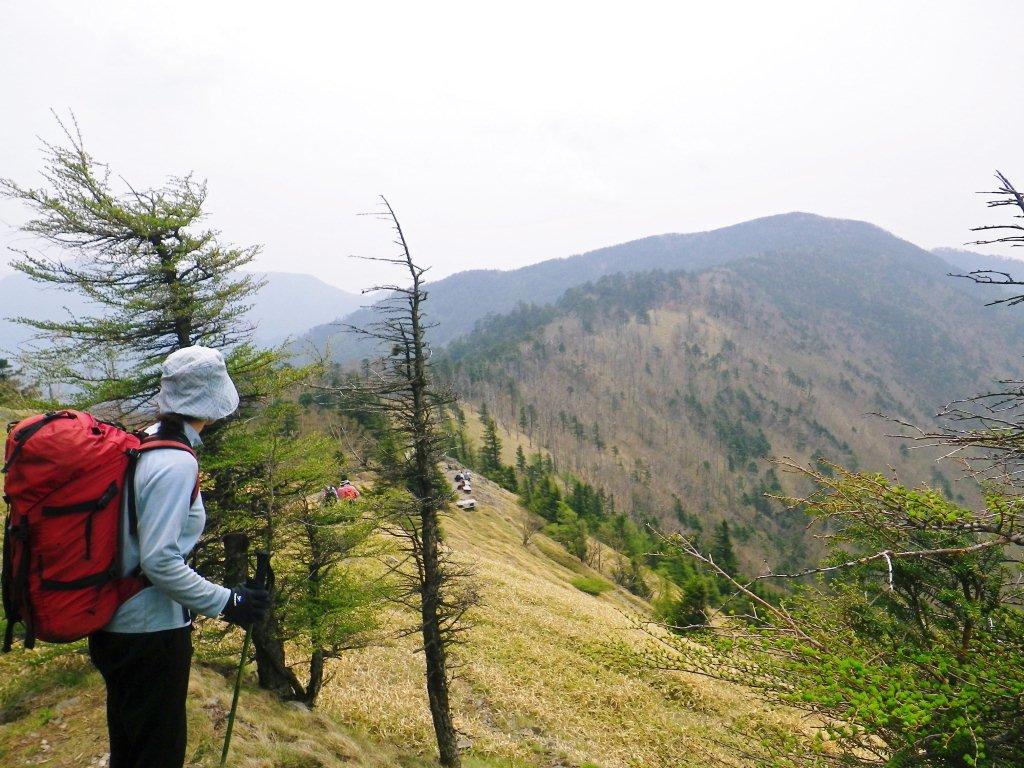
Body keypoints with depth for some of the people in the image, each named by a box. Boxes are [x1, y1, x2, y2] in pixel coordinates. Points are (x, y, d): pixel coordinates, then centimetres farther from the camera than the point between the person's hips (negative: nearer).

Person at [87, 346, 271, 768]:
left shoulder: (144, 440, 1)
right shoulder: (176, 464, -24)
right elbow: (160, 561, -26)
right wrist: (227, 602, -20)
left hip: (113, 621, 8)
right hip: (152, 630, -8)